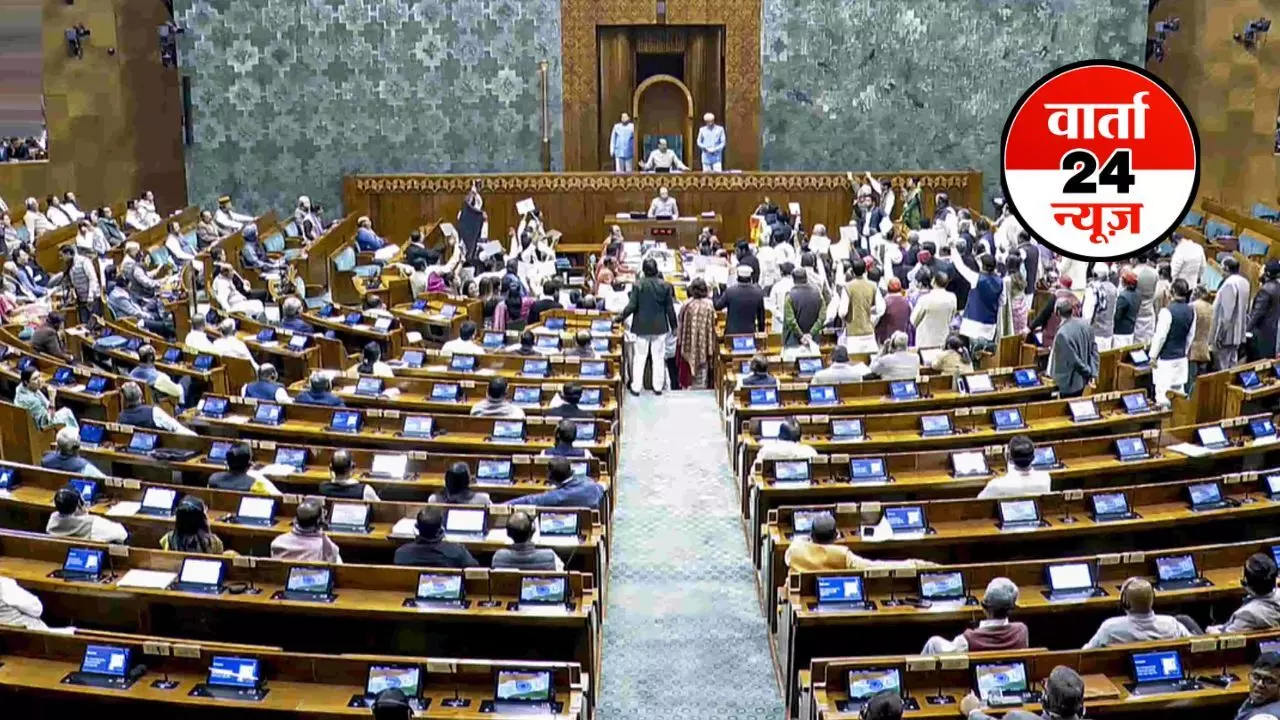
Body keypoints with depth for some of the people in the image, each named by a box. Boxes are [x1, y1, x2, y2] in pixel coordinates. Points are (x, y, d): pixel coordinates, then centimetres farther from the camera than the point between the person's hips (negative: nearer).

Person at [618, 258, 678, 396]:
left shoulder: (638, 285, -10)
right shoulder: (665, 285, -5)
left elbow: (632, 306, -10)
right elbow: (670, 308, -2)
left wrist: (621, 316, 5)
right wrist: (673, 325, 9)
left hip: (642, 327, -1)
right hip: (660, 327, 1)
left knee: (639, 357, 7)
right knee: (658, 358, 9)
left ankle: (636, 387, 8)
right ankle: (658, 387, 12)